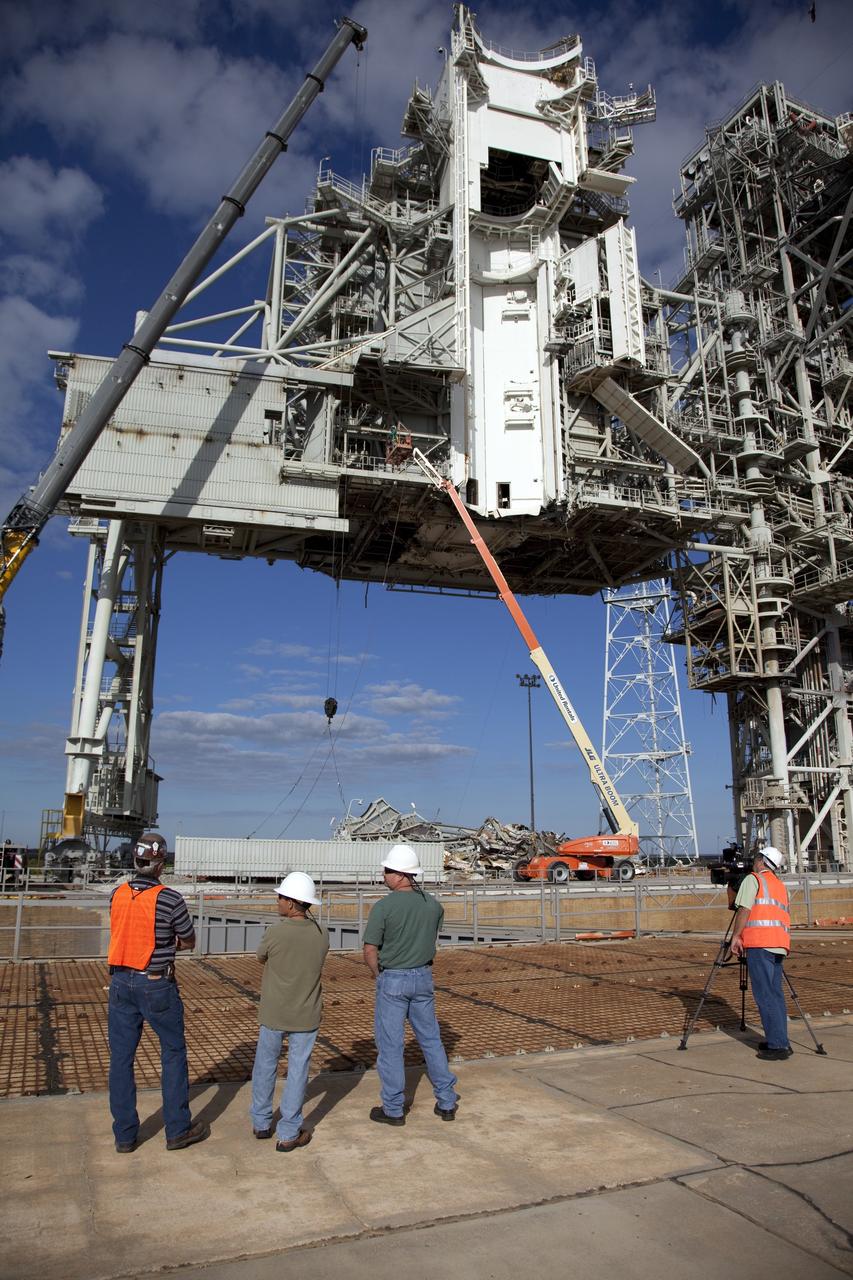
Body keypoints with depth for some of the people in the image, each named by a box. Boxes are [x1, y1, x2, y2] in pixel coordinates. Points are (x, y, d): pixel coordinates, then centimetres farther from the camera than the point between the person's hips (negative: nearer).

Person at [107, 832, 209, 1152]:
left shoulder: (117, 894, -3)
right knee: (173, 1054, 11)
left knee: (121, 1058, 13)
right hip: (157, 986, -4)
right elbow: (189, 942, -5)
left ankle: (125, 1134, 22)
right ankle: (178, 1130, 20)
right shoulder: (170, 899, -19)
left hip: (121, 984, 5)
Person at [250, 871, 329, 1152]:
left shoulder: (275, 932, -21)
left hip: (273, 1013, -1)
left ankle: (261, 1123, 33)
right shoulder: (322, 934, -10)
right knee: (297, 1070, 11)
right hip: (305, 1014, 1)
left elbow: (261, 958, -2)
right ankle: (288, 1134, 17)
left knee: (265, 1065, 19)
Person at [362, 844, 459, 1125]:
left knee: (390, 1045, 8)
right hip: (424, 977, 5)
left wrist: (378, 976, 5)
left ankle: (393, 1109, 18)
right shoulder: (433, 905, -3)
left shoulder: (383, 907, -18)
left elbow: (370, 952, -13)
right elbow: (430, 940, 9)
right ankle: (447, 1102, 24)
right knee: (431, 1040, 17)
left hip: (392, 980, -5)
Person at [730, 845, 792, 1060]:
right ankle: (780, 1042, 17)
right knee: (776, 993, 13)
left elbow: (744, 910, -9)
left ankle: (778, 1046, -7)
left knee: (765, 995, -6)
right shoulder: (780, 885, 24)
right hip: (779, 944, 8)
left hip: (760, 943, -8)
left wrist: (735, 936, -4)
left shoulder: (753, 879, 0)